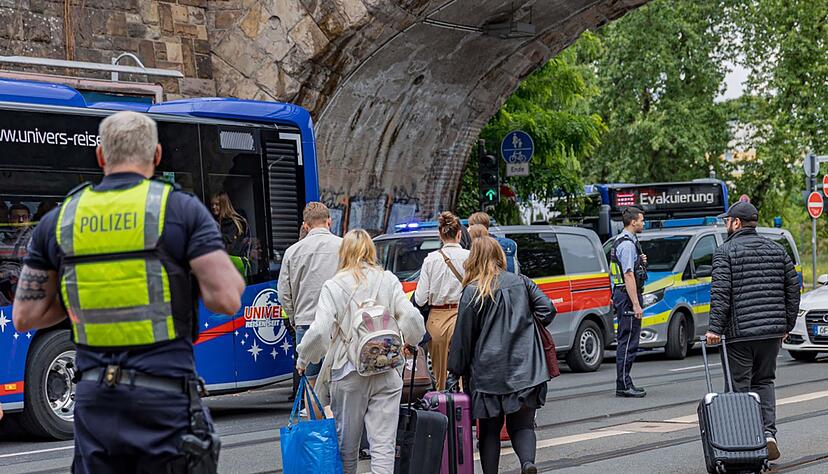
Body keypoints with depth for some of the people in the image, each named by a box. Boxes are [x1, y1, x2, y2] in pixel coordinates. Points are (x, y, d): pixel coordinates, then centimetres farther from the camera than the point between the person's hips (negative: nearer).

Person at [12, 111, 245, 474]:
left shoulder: (58, 221, 7)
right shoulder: (182, 210, -4)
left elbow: (24, 317, 9)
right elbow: (226, 300, -11)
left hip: (94, 402, 3)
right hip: (165, 402, -3)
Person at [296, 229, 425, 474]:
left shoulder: (334, 286, -4)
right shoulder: (389, 281, 3)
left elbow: (320, 331, -13)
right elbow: (411, 318, -3)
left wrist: (303, 359, 3)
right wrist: (410, 341, 18)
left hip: (348, 374, -1)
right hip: (386, 374, 1)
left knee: (346, 445, 12)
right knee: (383, 445, -2)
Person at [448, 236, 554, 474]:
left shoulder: (472, 292, -5)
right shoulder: (521, 282, 5)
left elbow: (463, 337, -3)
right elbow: (548, 310, 0)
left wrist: (456, 372, 6)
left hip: (488, 372, -2)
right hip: (524, 370, 2)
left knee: (489, 430, 10)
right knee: (522, 425, 7)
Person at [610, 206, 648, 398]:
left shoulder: (621, 241, 17)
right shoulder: (627, 244, -15)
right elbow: (628, 275, -21)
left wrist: (640, 261, 11)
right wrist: (636, 304, -23)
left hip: (621, 295, 11)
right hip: (628, 296, -11)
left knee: (626, 341, 13)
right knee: (628, 341, -9)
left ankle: (624, 384, 16)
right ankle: (624, 385, -8)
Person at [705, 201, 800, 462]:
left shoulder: (725, 252, -4)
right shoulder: (776, 250, 12)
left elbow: (720, 292, -14)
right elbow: (793, 288, 12)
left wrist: (715, 328, -14)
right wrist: (787, 324, 18)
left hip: (740, 332, -5)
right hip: (773, 331, 5)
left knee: (740, 386, 3)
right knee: (764, 382, 16)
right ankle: (768, 432, 1)